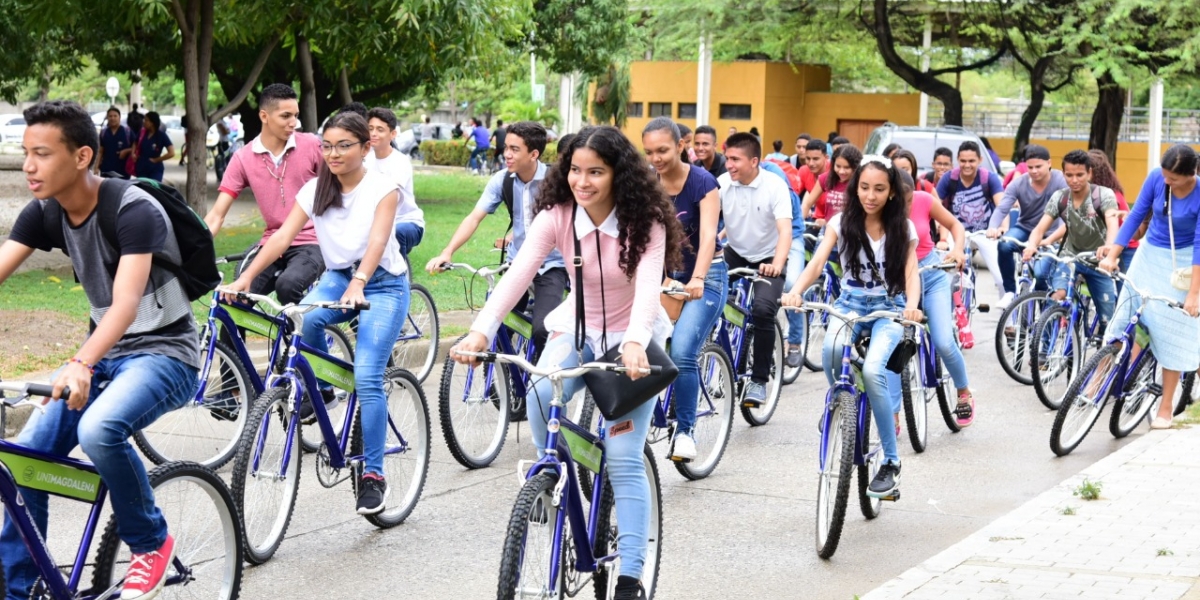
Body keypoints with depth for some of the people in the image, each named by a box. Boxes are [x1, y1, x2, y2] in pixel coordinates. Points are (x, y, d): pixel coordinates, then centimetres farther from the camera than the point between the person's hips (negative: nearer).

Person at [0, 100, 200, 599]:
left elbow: (126, 302, -34)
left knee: (98, 429, -34)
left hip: (163, 352, -7)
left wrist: (81, 364, -51)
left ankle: (151, 543, -9)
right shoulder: (44, 213, -2)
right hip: (104, 352, 7)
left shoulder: (134, 211, -23)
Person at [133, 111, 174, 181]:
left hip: (155, 170, -4)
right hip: (141, 169, 5)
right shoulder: (142, 133, 5)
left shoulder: (161, 135, -8)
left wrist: (156, 160, -9)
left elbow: (171, 153, -14)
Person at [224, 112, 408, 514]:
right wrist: (247, 276, -25)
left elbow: (377, 241, -27)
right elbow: (282, 236, -10)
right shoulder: (315, 190, 0)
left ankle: (373, 475, -12)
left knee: (367, 378, -19)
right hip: (337, 276, 4)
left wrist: (358, 284, -44)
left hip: (383, 284, -4)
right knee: (304, 319, -32)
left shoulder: (382, 188, -11)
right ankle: (321, 386, -3)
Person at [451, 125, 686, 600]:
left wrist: (635, 342, -55)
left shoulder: (644, 222, -21)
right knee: (541, 394, -31)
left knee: (624, 461, -12)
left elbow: (648, 286, -35)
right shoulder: (556, 216, -15)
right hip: (578, 330, 3)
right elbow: (517, 275, -26)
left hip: (632, 340, -2)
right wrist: (480, 332, -42)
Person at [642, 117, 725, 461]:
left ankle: (685, 431, -7)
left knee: (681, 352, -21)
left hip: (703, 278, -5)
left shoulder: (702, 182, -15)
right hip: (663, 274, 5)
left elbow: (708, 235, -26)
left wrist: (697, 280, -43)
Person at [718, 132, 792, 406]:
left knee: (763, 310, -25)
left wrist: (776, 265, -47)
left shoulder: (775, 186, -20)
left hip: (767, 260, -3)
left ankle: (759, 380, -13)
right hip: (734, 255, 4)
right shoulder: (722, 184, -11)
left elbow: (785, 230, -30)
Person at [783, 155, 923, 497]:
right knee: (832, 349, -36)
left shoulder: (903, 228, -1)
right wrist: (796, 291, -34)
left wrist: (912, 305, -33)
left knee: (872, 369, -30)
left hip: (889, 309, -1)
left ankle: (891, 462, -17)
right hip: (851, 304, 1)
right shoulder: (842, 223, -1)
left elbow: (911, 273, -10)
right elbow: (817, 262, -13)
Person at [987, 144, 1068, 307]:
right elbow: (1002, 208, -21)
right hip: (1024, 229, 2)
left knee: (1040, 273, -27)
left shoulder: (1061, 181, -18)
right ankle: (1010, 291, -12)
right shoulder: (1019, 184, -12)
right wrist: (993, 227, -43)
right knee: (1004, 245, -32)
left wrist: (1060, 237, -43)